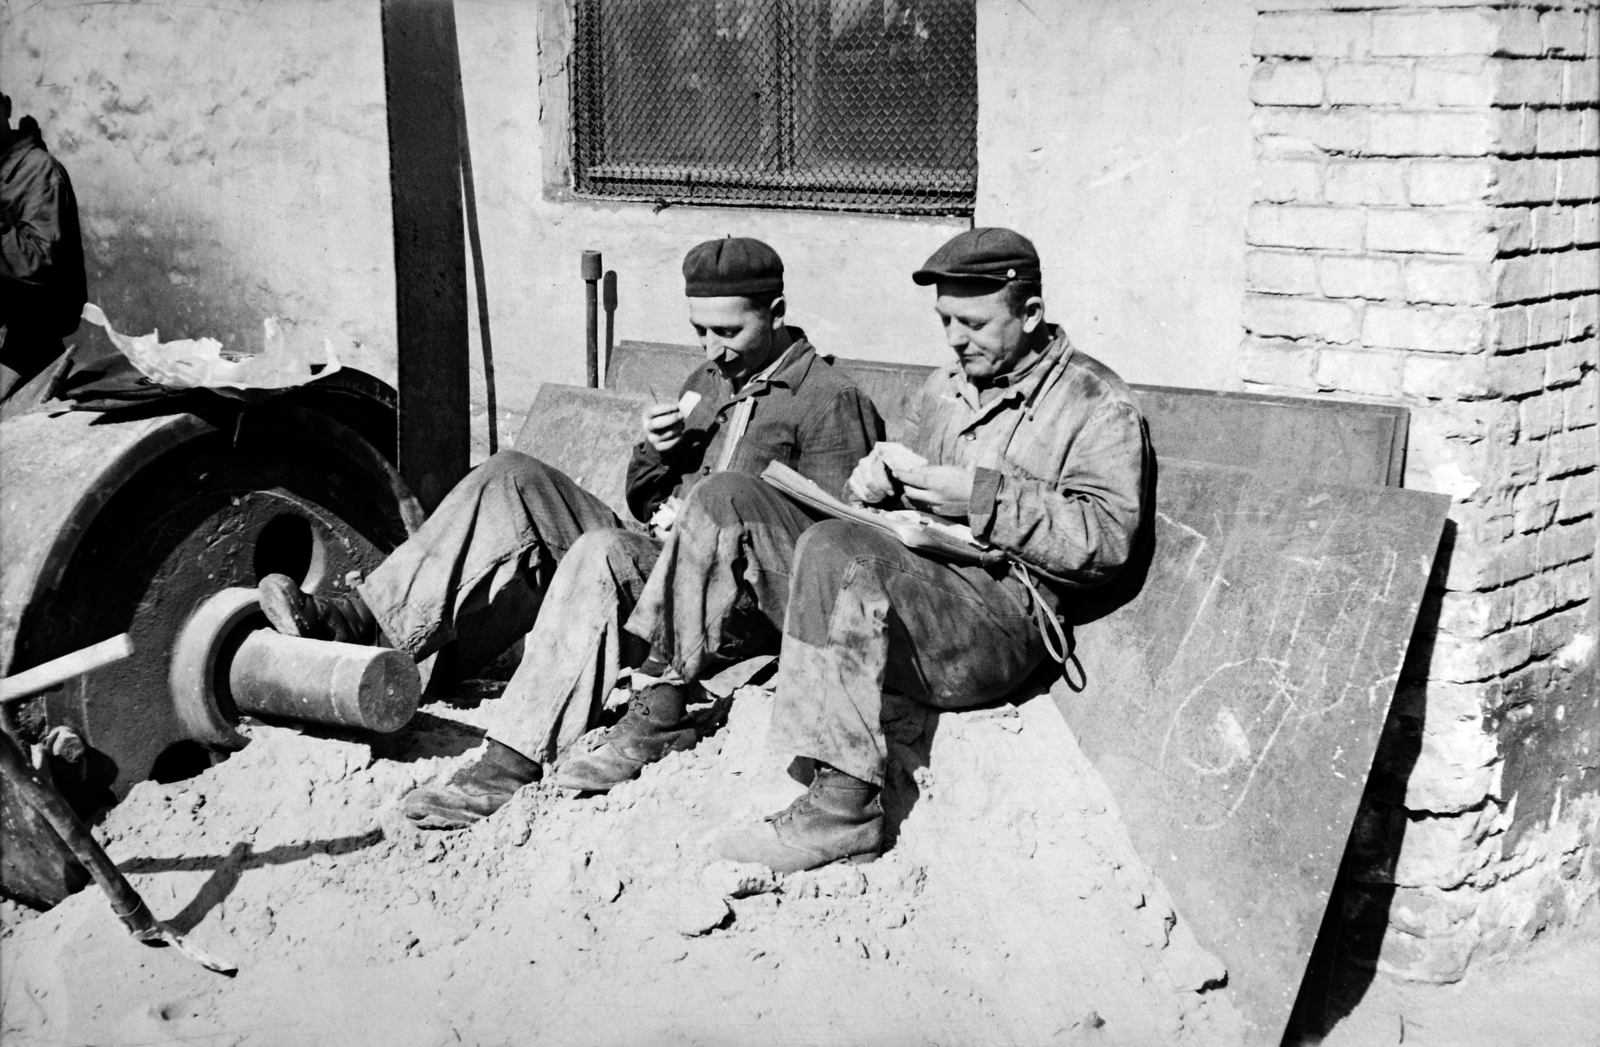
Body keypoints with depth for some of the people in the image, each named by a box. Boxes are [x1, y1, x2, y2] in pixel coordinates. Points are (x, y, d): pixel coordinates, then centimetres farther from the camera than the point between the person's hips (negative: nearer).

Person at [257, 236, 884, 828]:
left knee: (602, 553, -36)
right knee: (512, 480, -7)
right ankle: (369, 621, -20)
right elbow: (642, 501, 25)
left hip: (745, 600, -8)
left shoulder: (831, 401, -2)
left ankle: (514, 760, -39)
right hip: (660, 564, 8)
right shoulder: (709, 381, 22)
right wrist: (656, 452, 2)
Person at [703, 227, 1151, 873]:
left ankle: (842, 804, -36)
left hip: (1000, 615, -7)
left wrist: (983, 496, -15)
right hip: (911, 593, 7)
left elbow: (1108, 539, -10)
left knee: (837, 548, -34)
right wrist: (878, 484, 4)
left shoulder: (1095, 402, 2)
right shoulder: (943, 391, 23)